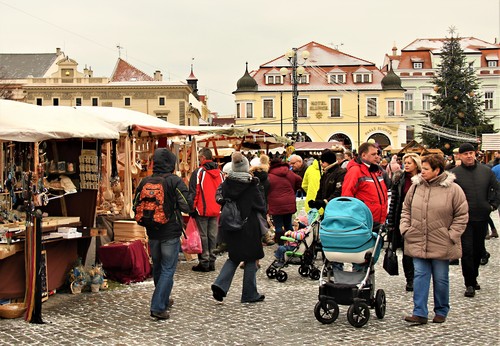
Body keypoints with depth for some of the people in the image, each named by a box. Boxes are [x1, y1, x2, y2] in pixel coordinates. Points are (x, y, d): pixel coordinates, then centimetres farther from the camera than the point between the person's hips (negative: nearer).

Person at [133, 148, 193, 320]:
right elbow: (187, 206, -17)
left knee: (157, 267, 20)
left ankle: (163, 300, 35)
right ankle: (158, 307, -8)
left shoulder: (144, 182, -1)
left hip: (152, 233, 5)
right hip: (171, 232, -5)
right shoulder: (175, 181, -14)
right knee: (168, 269, 0)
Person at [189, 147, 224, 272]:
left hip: (202, 210, -5)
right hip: (215, 210, 5)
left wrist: (192, 209, -4)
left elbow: (193, 192, -10)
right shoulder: (219, 173, 9)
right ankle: (211, 262, 12)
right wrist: (221, 208, 20)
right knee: (212, 236, 9)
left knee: (203, 236, 0)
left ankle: (204, 263, 1)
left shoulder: (198, 172, -10)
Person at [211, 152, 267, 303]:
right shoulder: (251, 184, -12)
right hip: (249, 227, -4)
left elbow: (221, 201, 5)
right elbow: (261, 205, -8)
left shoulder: (226, 184, -3)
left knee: (234, 257, 18)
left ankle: (220, 284, -2)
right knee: (250, 259, 8)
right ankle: (250, 294, 14)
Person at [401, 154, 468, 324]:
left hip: (441, 245, -3)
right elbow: (406, 210, 14)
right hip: (418, 243, 3)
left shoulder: (453, 189, -6)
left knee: (440, 279, 8)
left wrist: (451, 235, -8)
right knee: (420, 276, 0)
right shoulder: (415, 186, 5)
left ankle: (441, 312, 23)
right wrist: (405, 229, 2)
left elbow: (462, 215, -2)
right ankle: (420, 313, 1)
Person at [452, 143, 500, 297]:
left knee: (479, 250, 14)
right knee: (467, 251, -6)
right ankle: (470, 284, 1)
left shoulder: (486, 171, 5)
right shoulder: (454, 173, -6)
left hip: (482, 217, 4)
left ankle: (473, 277, 31)